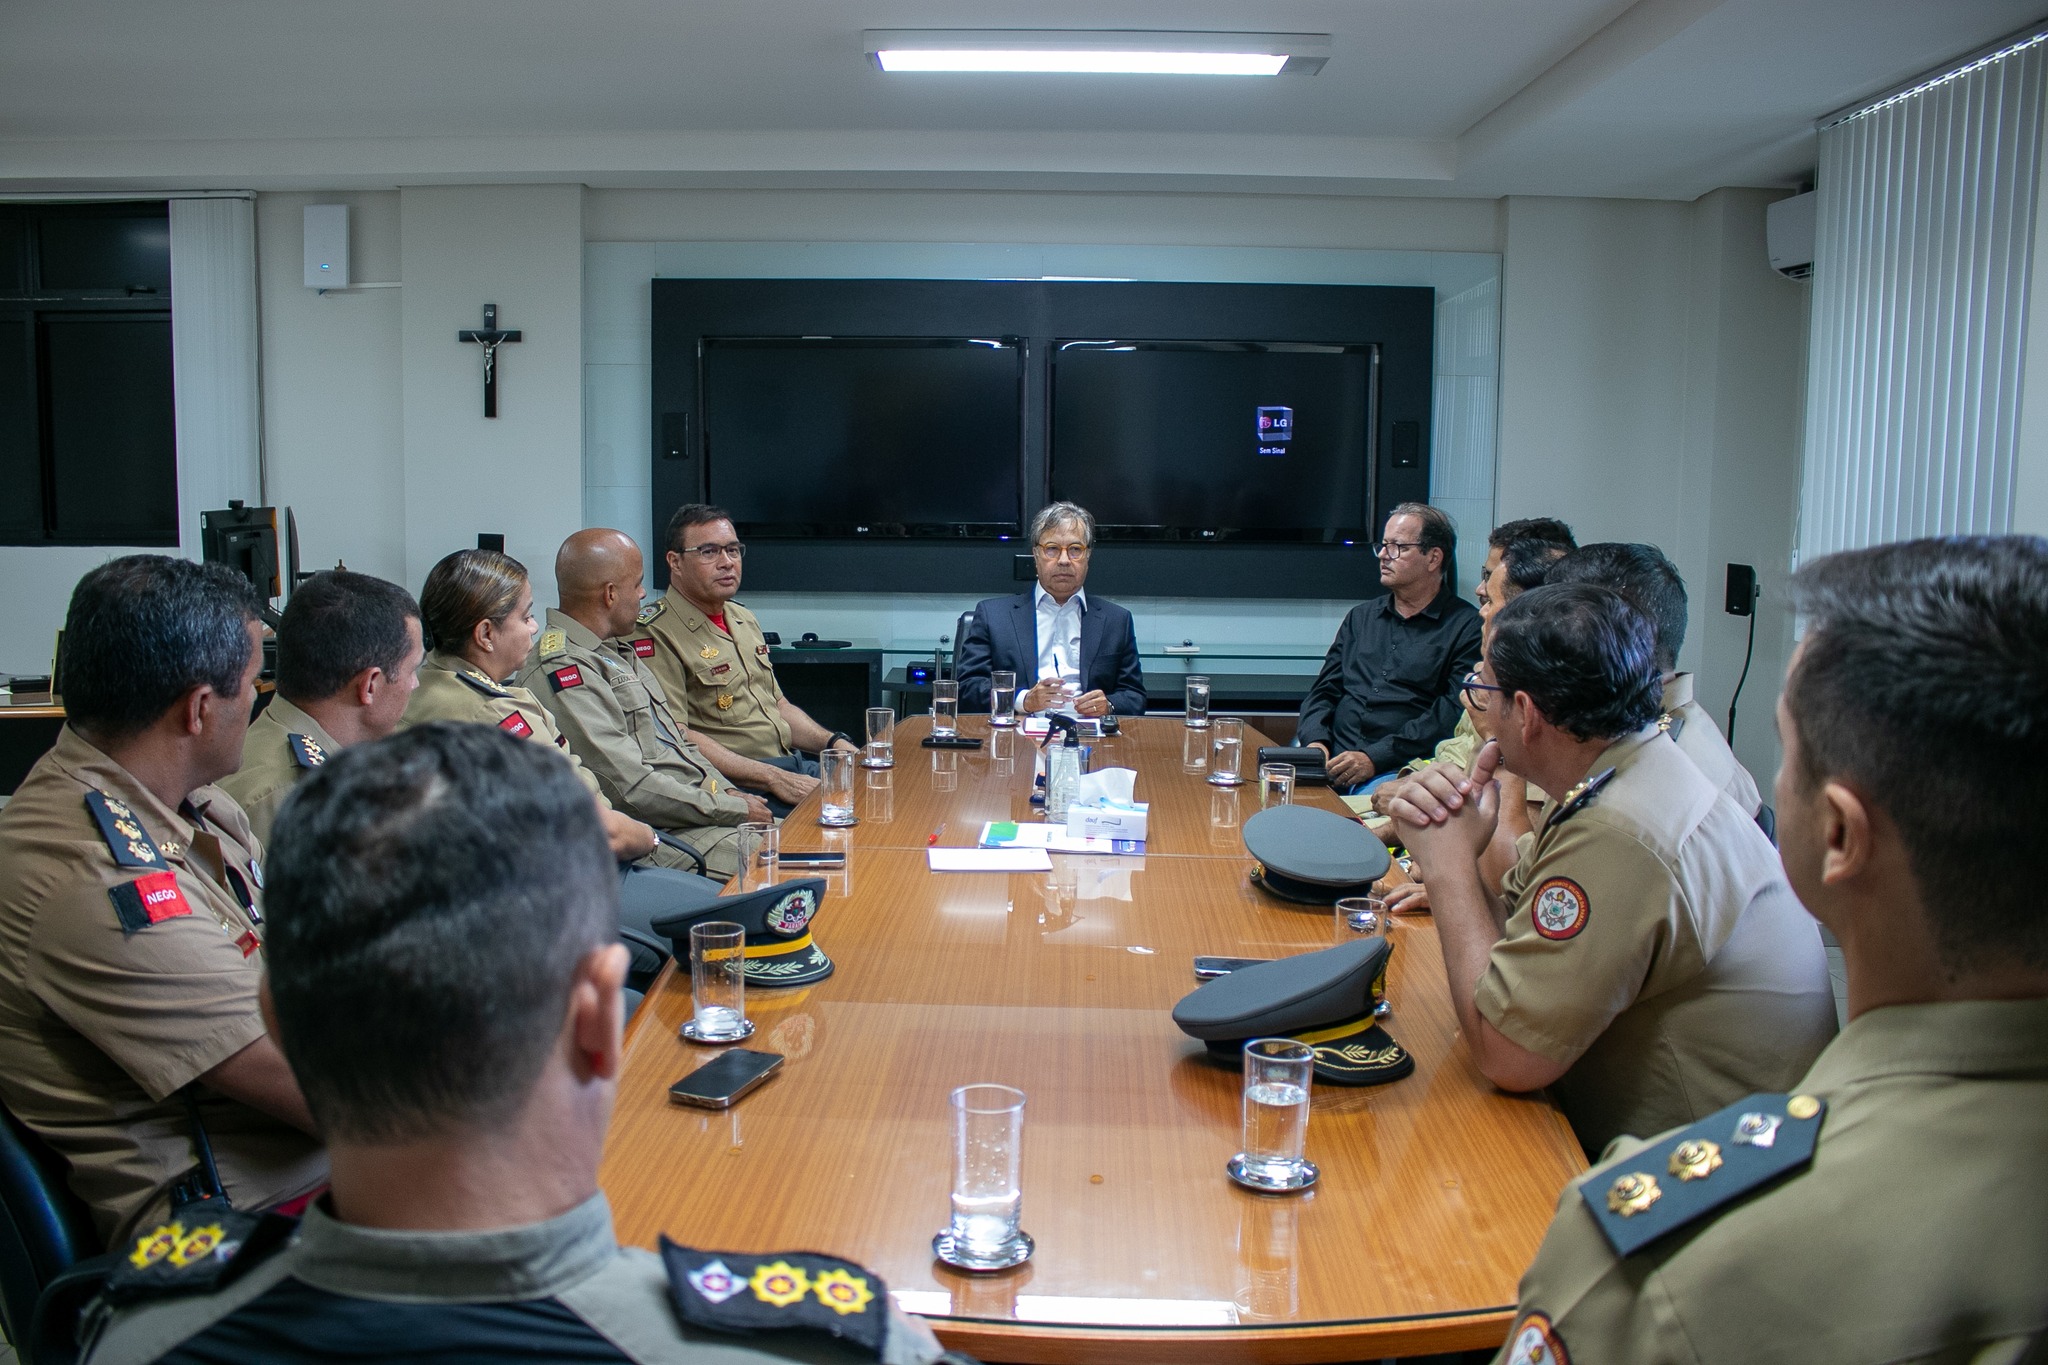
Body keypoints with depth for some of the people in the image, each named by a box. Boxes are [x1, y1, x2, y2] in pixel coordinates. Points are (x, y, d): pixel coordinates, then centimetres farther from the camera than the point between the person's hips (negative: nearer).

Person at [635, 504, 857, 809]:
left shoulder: (744, 621, 21)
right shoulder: (656, 634, -9)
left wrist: (836, 743, 8)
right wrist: (773, 778, -20)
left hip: (793, 766, 9)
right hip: (736, 785, -9)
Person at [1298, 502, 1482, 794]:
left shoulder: (1468, 627, 2)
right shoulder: (1361, 617, 23)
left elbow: (1454, 714, -9)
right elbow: (1324, 690, 19)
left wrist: (1375, 758, -17)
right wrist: (1314, 740, -4)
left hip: (1397, 770, -5)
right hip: (1332, 759, 5)